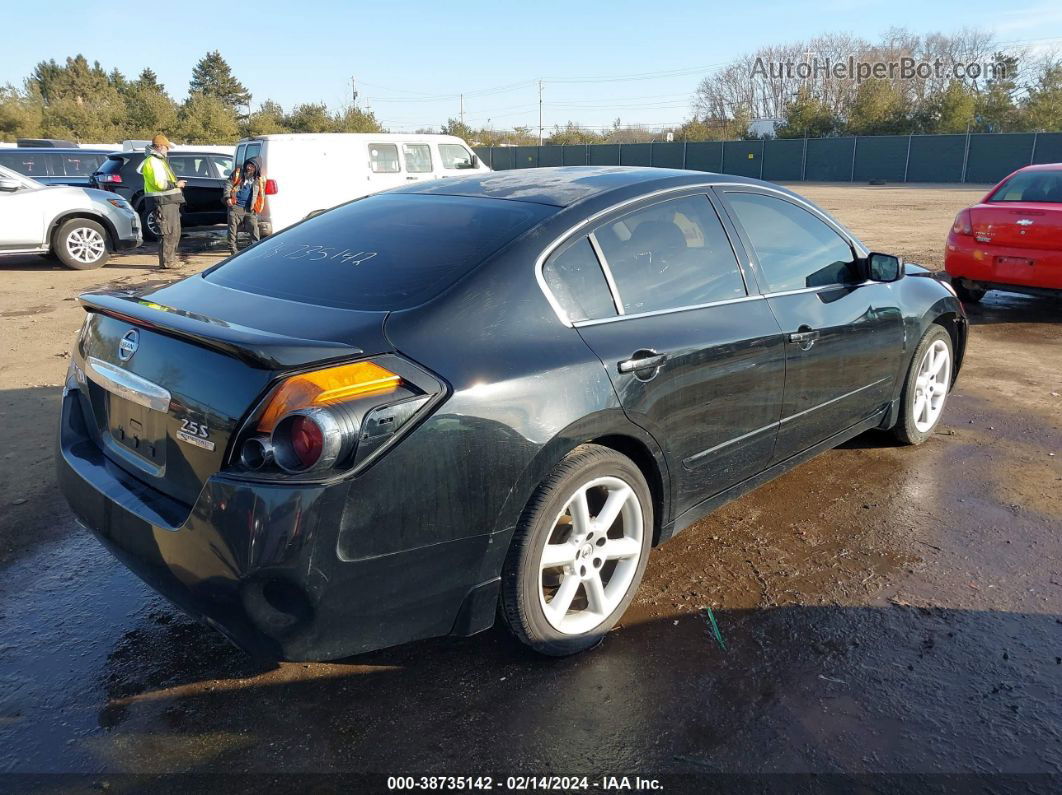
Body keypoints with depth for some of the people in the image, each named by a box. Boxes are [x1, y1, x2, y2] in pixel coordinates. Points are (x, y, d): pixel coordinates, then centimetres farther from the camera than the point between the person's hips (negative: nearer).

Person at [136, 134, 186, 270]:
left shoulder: (159, 160, 23)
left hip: (170, 202, 11)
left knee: (175, 232, 16)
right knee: (168, 233, -11)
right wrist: (176, 184, -12)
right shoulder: (153, 162, -11)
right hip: (163, 202, -11)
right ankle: (166, 262, -9)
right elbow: (159, 183, -21)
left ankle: (171, 259, 23)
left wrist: (176, 183, 17)